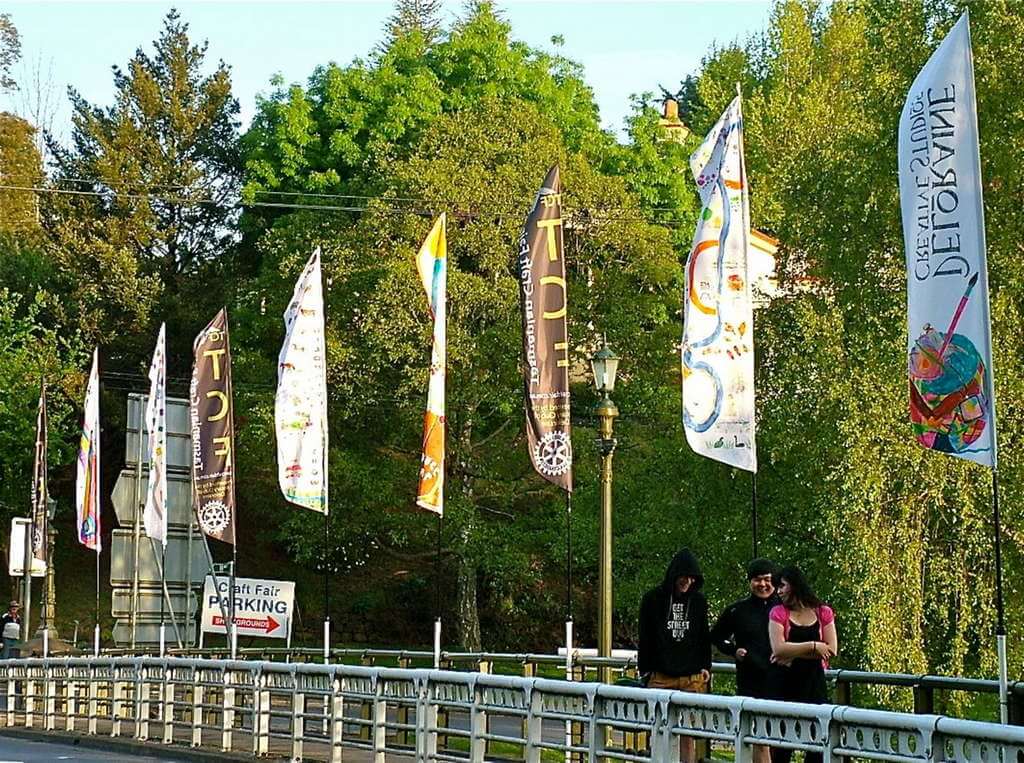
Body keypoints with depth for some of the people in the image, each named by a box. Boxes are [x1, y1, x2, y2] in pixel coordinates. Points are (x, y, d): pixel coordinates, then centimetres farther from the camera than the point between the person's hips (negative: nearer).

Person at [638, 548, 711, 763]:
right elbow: (645, 638, 4)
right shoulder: (653, 599, 0)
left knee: (688, 735, 3)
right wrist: (645, 670, 0)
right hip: (660, 677, -2)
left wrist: (706, 666, 8)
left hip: (692, 678, 2)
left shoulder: (699, 600, 8)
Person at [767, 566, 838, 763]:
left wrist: (794, 654, -11)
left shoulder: (823, 613, 4)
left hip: (813, 682, 1)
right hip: (784, 684, -1)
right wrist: (813, 646, -12)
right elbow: (778, 649, -12)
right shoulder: (778, 613, 2)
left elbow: (831, 650, -5)